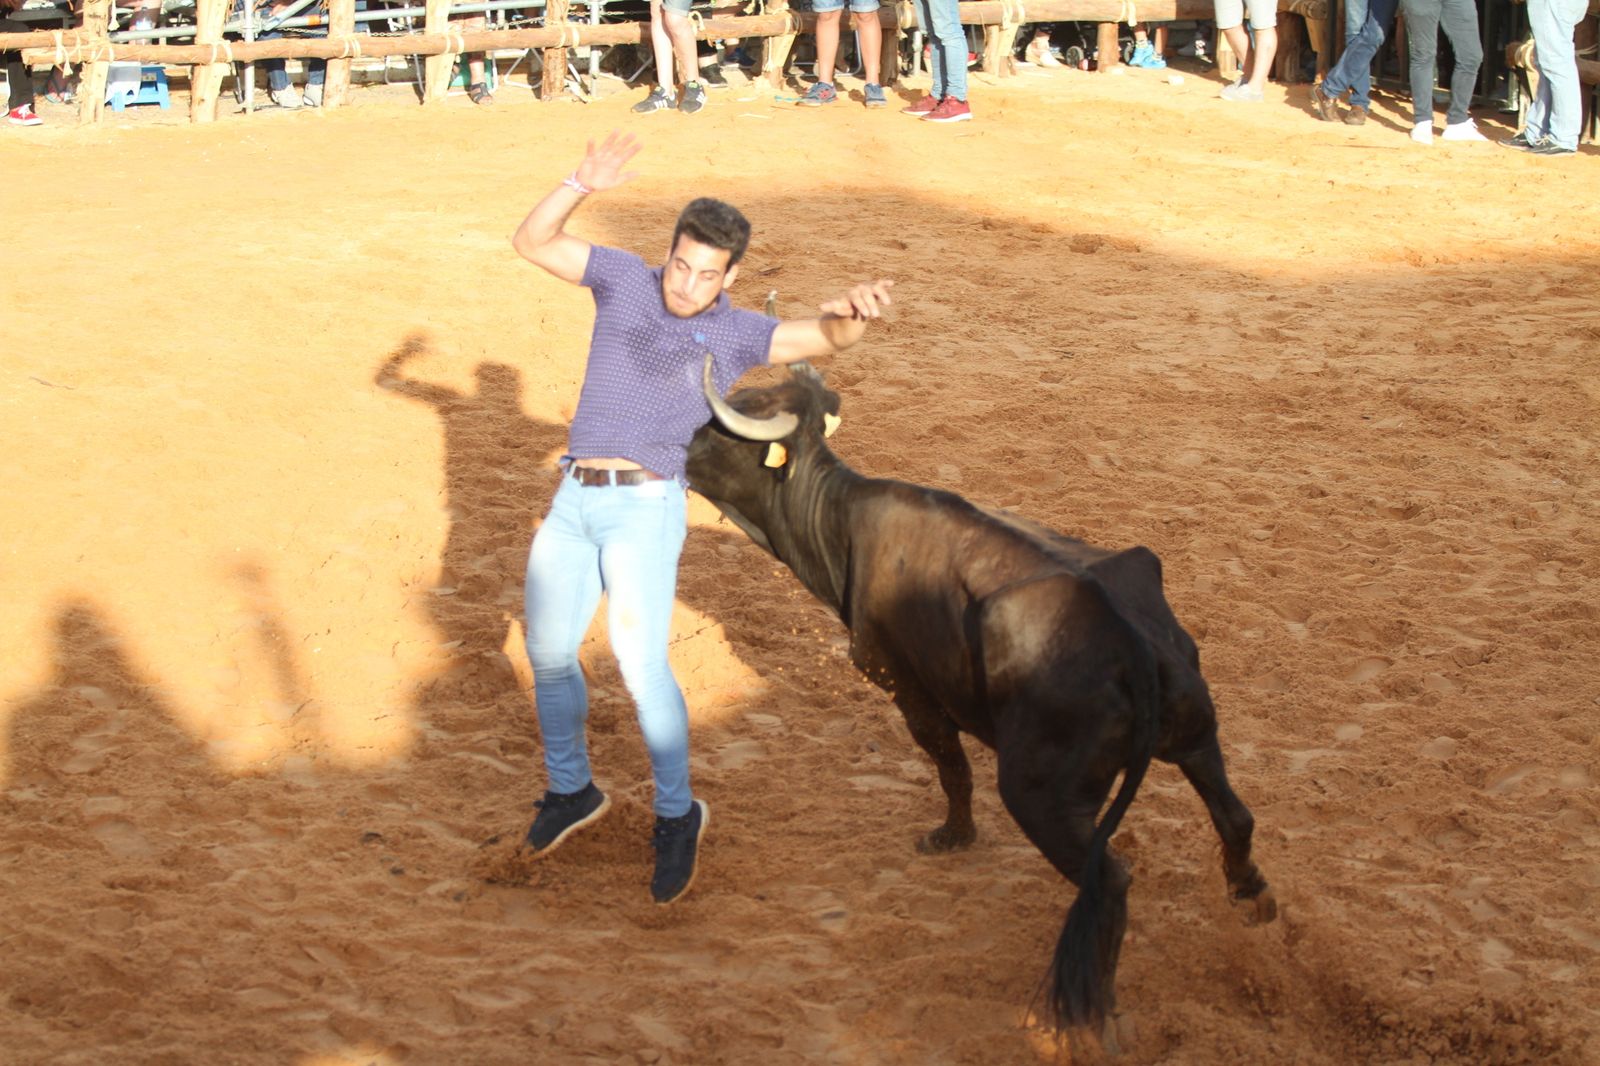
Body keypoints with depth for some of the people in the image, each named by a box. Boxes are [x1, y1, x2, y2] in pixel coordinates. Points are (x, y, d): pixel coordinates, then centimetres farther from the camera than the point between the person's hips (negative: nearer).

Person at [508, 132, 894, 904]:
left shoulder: (734, 334, 3)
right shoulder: (627, 281, 11)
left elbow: (825, 338, -12)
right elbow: (531, 242, 9)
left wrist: (851, 312, -36)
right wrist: (583, 185, -8)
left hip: (646, 508, -4)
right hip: (572, 504, 4)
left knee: (640, 661, -17)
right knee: (548, 654, 11)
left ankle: (676, 814, 1)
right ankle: (571, 790, 34)